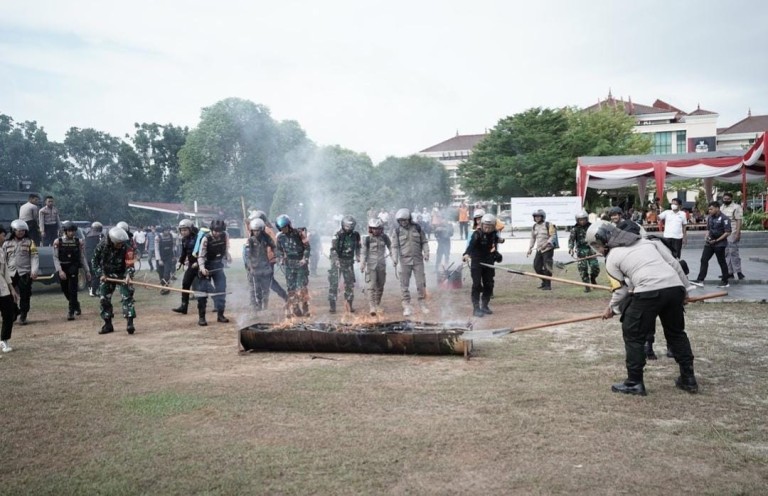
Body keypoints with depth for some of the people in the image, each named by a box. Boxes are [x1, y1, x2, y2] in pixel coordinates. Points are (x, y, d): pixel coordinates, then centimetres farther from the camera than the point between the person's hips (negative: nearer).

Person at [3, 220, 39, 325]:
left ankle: (23, 317, 8)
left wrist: (34, 271, -13)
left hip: (25, 273, -2)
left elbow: (34, 258, -2)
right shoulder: (7, 243, 11)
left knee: (25, 296, -1)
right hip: (11, 273, 2)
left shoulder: (30, 242, 4)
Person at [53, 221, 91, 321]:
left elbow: (82, 257, 5)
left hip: (73, 268, -1)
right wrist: (60, 270, -16)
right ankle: (76, 305, 37)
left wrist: (87, 271, 4)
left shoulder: (79, 242, 0)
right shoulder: (58, 242, -2)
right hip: (62, 268, 2)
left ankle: (71, 312, -4)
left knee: (72, 290, -9)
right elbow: (55, 258, -5)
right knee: (65, 290, 13)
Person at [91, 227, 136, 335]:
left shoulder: (127, 248, -23)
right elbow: (95, 261, -3)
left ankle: (130, 323, -18)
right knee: (103, 299, 3)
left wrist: (128, 275, -47)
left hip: (122, 275, -3)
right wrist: (100, 274, -12)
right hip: (107, 275, 3)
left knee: (127, 297, -17)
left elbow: (129, 264, -28)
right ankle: (108, 325, 16)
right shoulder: (102, 246, -16)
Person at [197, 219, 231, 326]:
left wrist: (228, 257, -5)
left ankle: (220, 315, 18)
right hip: (207, 266, -4)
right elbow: (201, 256, -20)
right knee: (203, 291, -6)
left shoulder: (225, 236, -7)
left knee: (221, 290, 5)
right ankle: (201, 317, 1)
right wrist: (202, 267, -34)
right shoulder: (206, 239, -19)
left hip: (218, 266, 4)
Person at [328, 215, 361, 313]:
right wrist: (336, 260, -30)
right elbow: (333, 249, -18)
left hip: (349, 262, 4)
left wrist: (358, 256, 3)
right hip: (337, 261, -4)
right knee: (334, 283, -5)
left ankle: (349, 304, 16)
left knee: (350, 283, 6)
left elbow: (358, 246, 18)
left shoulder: (355, 235, 1)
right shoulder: (338, 235, -14)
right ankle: (332, 305, 1)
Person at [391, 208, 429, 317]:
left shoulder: (417, 228, 3)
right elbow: (395, 246, 3)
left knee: (421, 282, -1)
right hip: (405, 260, 0)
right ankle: (407, 306, 9)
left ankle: (422, 303, 13)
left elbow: (424, 242, 9)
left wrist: (426, 252, -4)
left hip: (418, 260, 0)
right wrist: (394, 259, -8)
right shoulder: (397, 230, 1)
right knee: (404, 284, 1)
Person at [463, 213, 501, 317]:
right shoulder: (477, 234, -17)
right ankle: (476, 308, -2)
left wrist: (496, 254, 4)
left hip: (488, 263, 6)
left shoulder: (494, 235, 1)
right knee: (477, 285, -9)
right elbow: (470, 245, -33)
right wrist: (466, 254, -49)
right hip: (476, 263, -6)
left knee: (489, 285, 9)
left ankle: (484, 306, 25)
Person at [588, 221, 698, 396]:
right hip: (675, 287, 6)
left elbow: (621, 289, 12)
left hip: (648, 292, -6)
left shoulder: (612, 258, 11)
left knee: (633, 335, 9)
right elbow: (673, 262, 20)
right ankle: (688, 379, 29)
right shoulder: (646, 242, 25)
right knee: (676, 333, 24)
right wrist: (684, 288, 27)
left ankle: (634, 382, 11)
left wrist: (612, 309, 28)